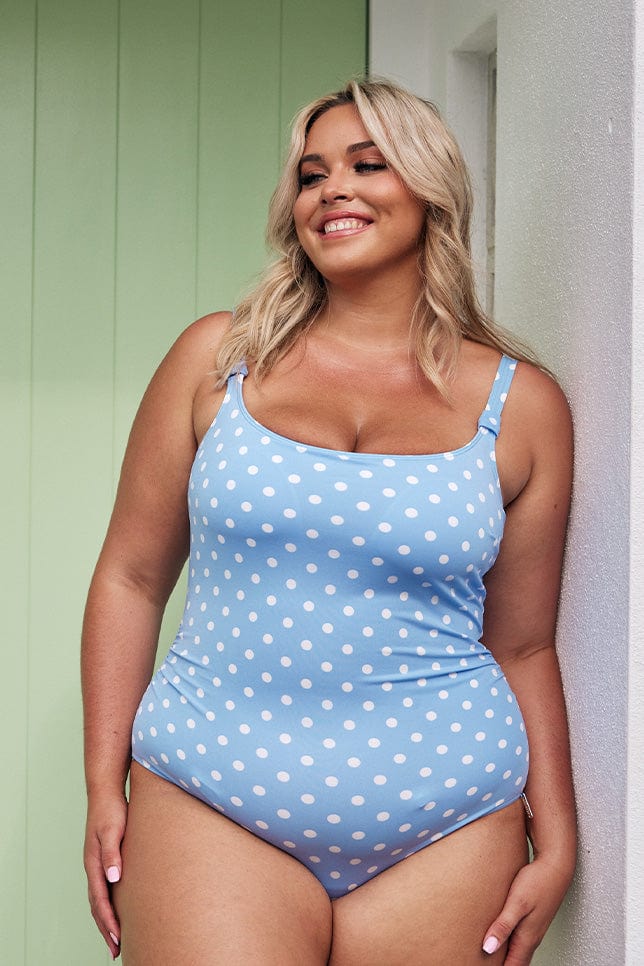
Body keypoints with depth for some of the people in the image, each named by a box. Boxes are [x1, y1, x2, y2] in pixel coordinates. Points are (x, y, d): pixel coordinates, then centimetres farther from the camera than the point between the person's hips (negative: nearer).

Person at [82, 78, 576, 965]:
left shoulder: (522, 403, 4)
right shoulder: (218, 358, 4)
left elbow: (523, 647, 8)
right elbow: (132, 577, 6)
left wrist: (556, 845, 4)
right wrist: (104, 789, 1)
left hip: (444, 836, 1)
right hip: (210, 807, 0)